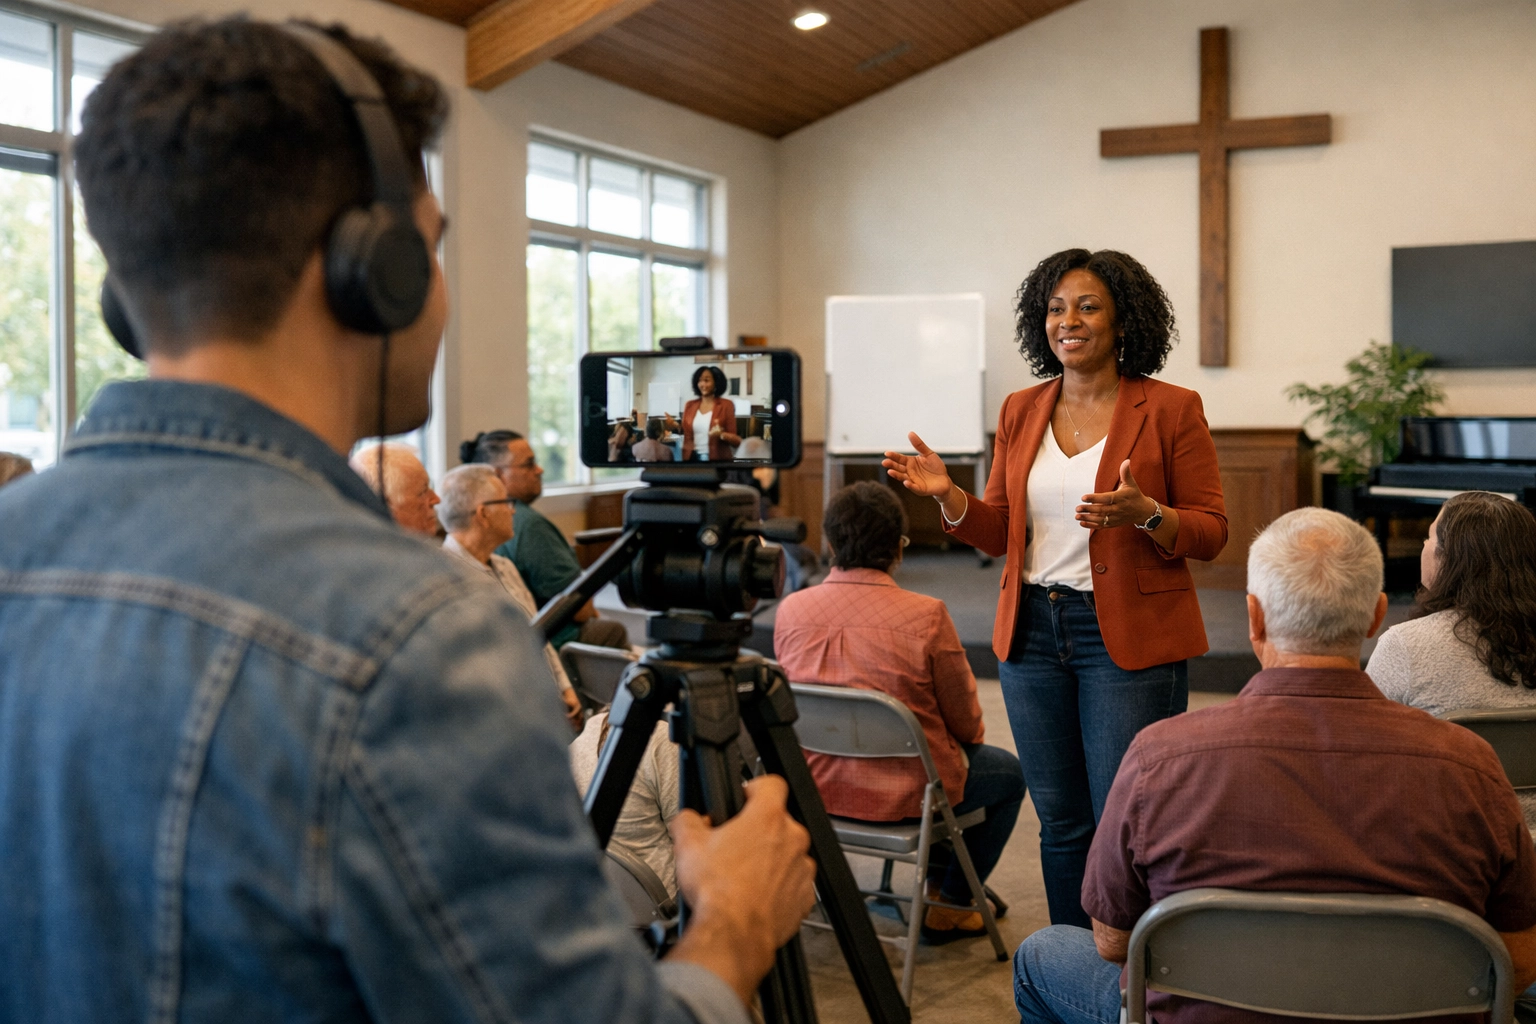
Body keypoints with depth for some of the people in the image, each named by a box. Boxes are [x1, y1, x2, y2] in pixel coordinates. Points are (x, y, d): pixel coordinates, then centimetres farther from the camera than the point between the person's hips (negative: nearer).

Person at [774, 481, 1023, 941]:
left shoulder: (790, 609, -10)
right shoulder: (926, 615, -22)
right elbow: (965, 721, -9)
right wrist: (971, 740, 16)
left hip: (816, 784, 6)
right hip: (905, 793, -6)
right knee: (1008, 772, 23)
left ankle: (940, 879, 47)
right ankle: (949, 906, 26)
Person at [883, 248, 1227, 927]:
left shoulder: (1170, 410, -4)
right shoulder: (1022, 412, 10)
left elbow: (1211, 532, -4)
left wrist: (1144, 514, -23)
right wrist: (948, 495, -6)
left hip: (1129, 638, -4)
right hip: (1033, 633, 5)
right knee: (1061, 822, 13)